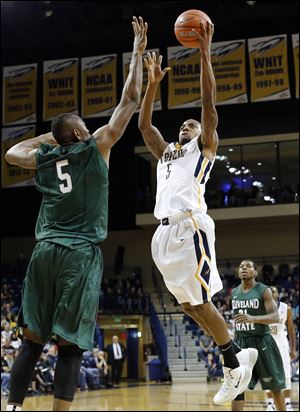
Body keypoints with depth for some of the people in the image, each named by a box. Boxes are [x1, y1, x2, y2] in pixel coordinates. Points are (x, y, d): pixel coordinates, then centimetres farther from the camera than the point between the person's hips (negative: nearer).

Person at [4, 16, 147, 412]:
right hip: (81, 254, -4)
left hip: (46, 251, 4)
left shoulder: (44, 156, 13)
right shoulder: (96, 148, 2)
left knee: (33, 340, 9)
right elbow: (129, 100, 5)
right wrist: (138, 52, 13)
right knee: (71, 346, -4)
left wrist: (46, 136, 34)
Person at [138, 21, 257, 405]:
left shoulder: (204, 147, 13)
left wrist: (204, 54, 0)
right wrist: (153, 82, 23)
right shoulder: (165, 153, 30)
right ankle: (238, 355, 20)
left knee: (201, 303, -8)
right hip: (164, 233, 7)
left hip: (190, 227, -7)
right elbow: (143, 124, 28)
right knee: (189, 304, 7)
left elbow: (209, 103, 3)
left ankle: (235, 366, 6)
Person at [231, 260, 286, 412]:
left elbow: (275, 317, -17)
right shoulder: (234, 292, 8)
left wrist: (253, 318, -33)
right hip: (241, 342, 4)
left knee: (275, 387, 9)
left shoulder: (264, 291, -9)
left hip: (262, 342, -4)